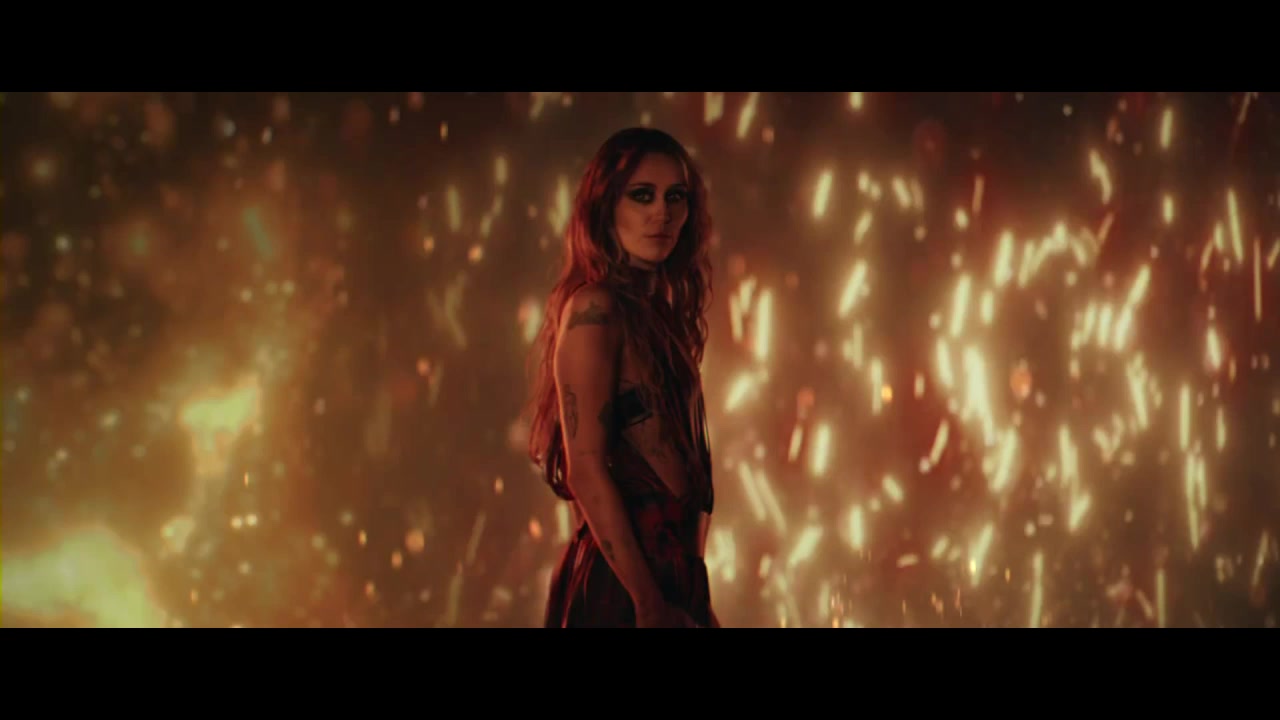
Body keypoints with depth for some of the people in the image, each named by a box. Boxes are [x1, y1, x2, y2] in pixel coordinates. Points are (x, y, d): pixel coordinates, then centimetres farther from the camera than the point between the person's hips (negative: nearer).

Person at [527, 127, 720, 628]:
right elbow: (586, 469, -18)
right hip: (625, 585, -8)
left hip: (671, 569, 8)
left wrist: (687, 594, 13)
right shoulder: (594, 308, -11)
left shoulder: (658, 312, 13)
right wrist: (648, 604, -21)